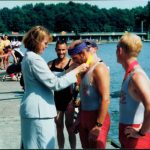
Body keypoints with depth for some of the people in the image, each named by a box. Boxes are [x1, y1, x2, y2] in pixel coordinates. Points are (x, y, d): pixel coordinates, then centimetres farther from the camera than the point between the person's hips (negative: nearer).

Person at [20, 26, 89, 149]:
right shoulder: (34, 59, -18)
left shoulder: (28, 57, 13)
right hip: (39, 111, -11)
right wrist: (77, 70, -14)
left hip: (33, 110, 11)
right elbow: (55, 83, -21)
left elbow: (47, 80, 15)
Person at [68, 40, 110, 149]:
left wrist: (98, 125, -23)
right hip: (83, 116, 8)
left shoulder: (99, 68, -17)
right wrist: (79, 119, 16)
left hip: (96, 117, -8)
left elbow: (105, 99, -22)